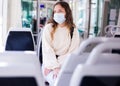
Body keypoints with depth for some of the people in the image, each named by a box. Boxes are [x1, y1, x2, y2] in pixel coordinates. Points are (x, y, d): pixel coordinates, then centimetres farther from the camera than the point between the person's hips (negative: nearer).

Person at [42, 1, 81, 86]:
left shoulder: (74, 31, 5)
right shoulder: (49, 28, 0)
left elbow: (73, 52, -3)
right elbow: (47, 50, -9)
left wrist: (59, 65, -15)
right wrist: (55, 67, -21)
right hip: (50, 63, -1)